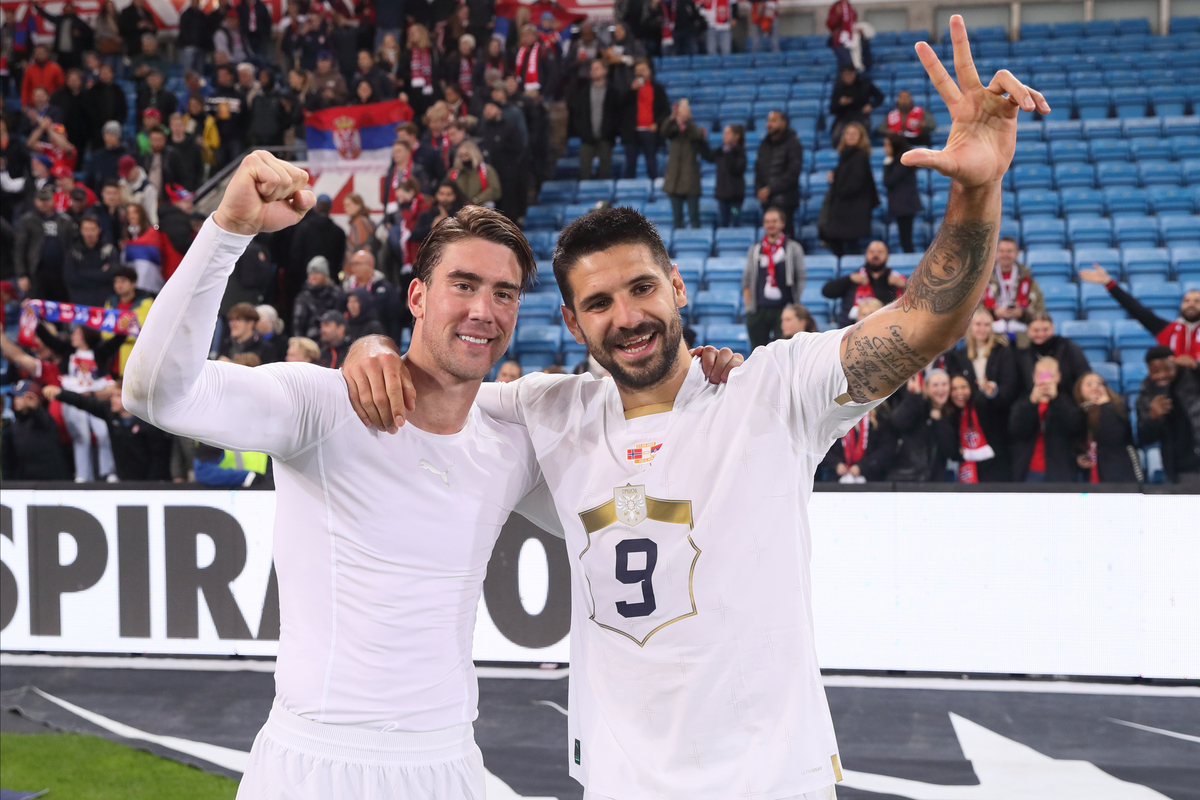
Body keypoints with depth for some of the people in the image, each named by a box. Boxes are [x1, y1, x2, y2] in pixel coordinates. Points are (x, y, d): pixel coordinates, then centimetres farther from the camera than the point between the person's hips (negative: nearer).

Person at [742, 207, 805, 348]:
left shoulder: (793, 248, 5)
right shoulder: (754, 250, 12)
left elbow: (801, 279, 3)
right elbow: (746, 280, 13)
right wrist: (748, 304, 2)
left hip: (783, 309, -2)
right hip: (758, 310, 2)